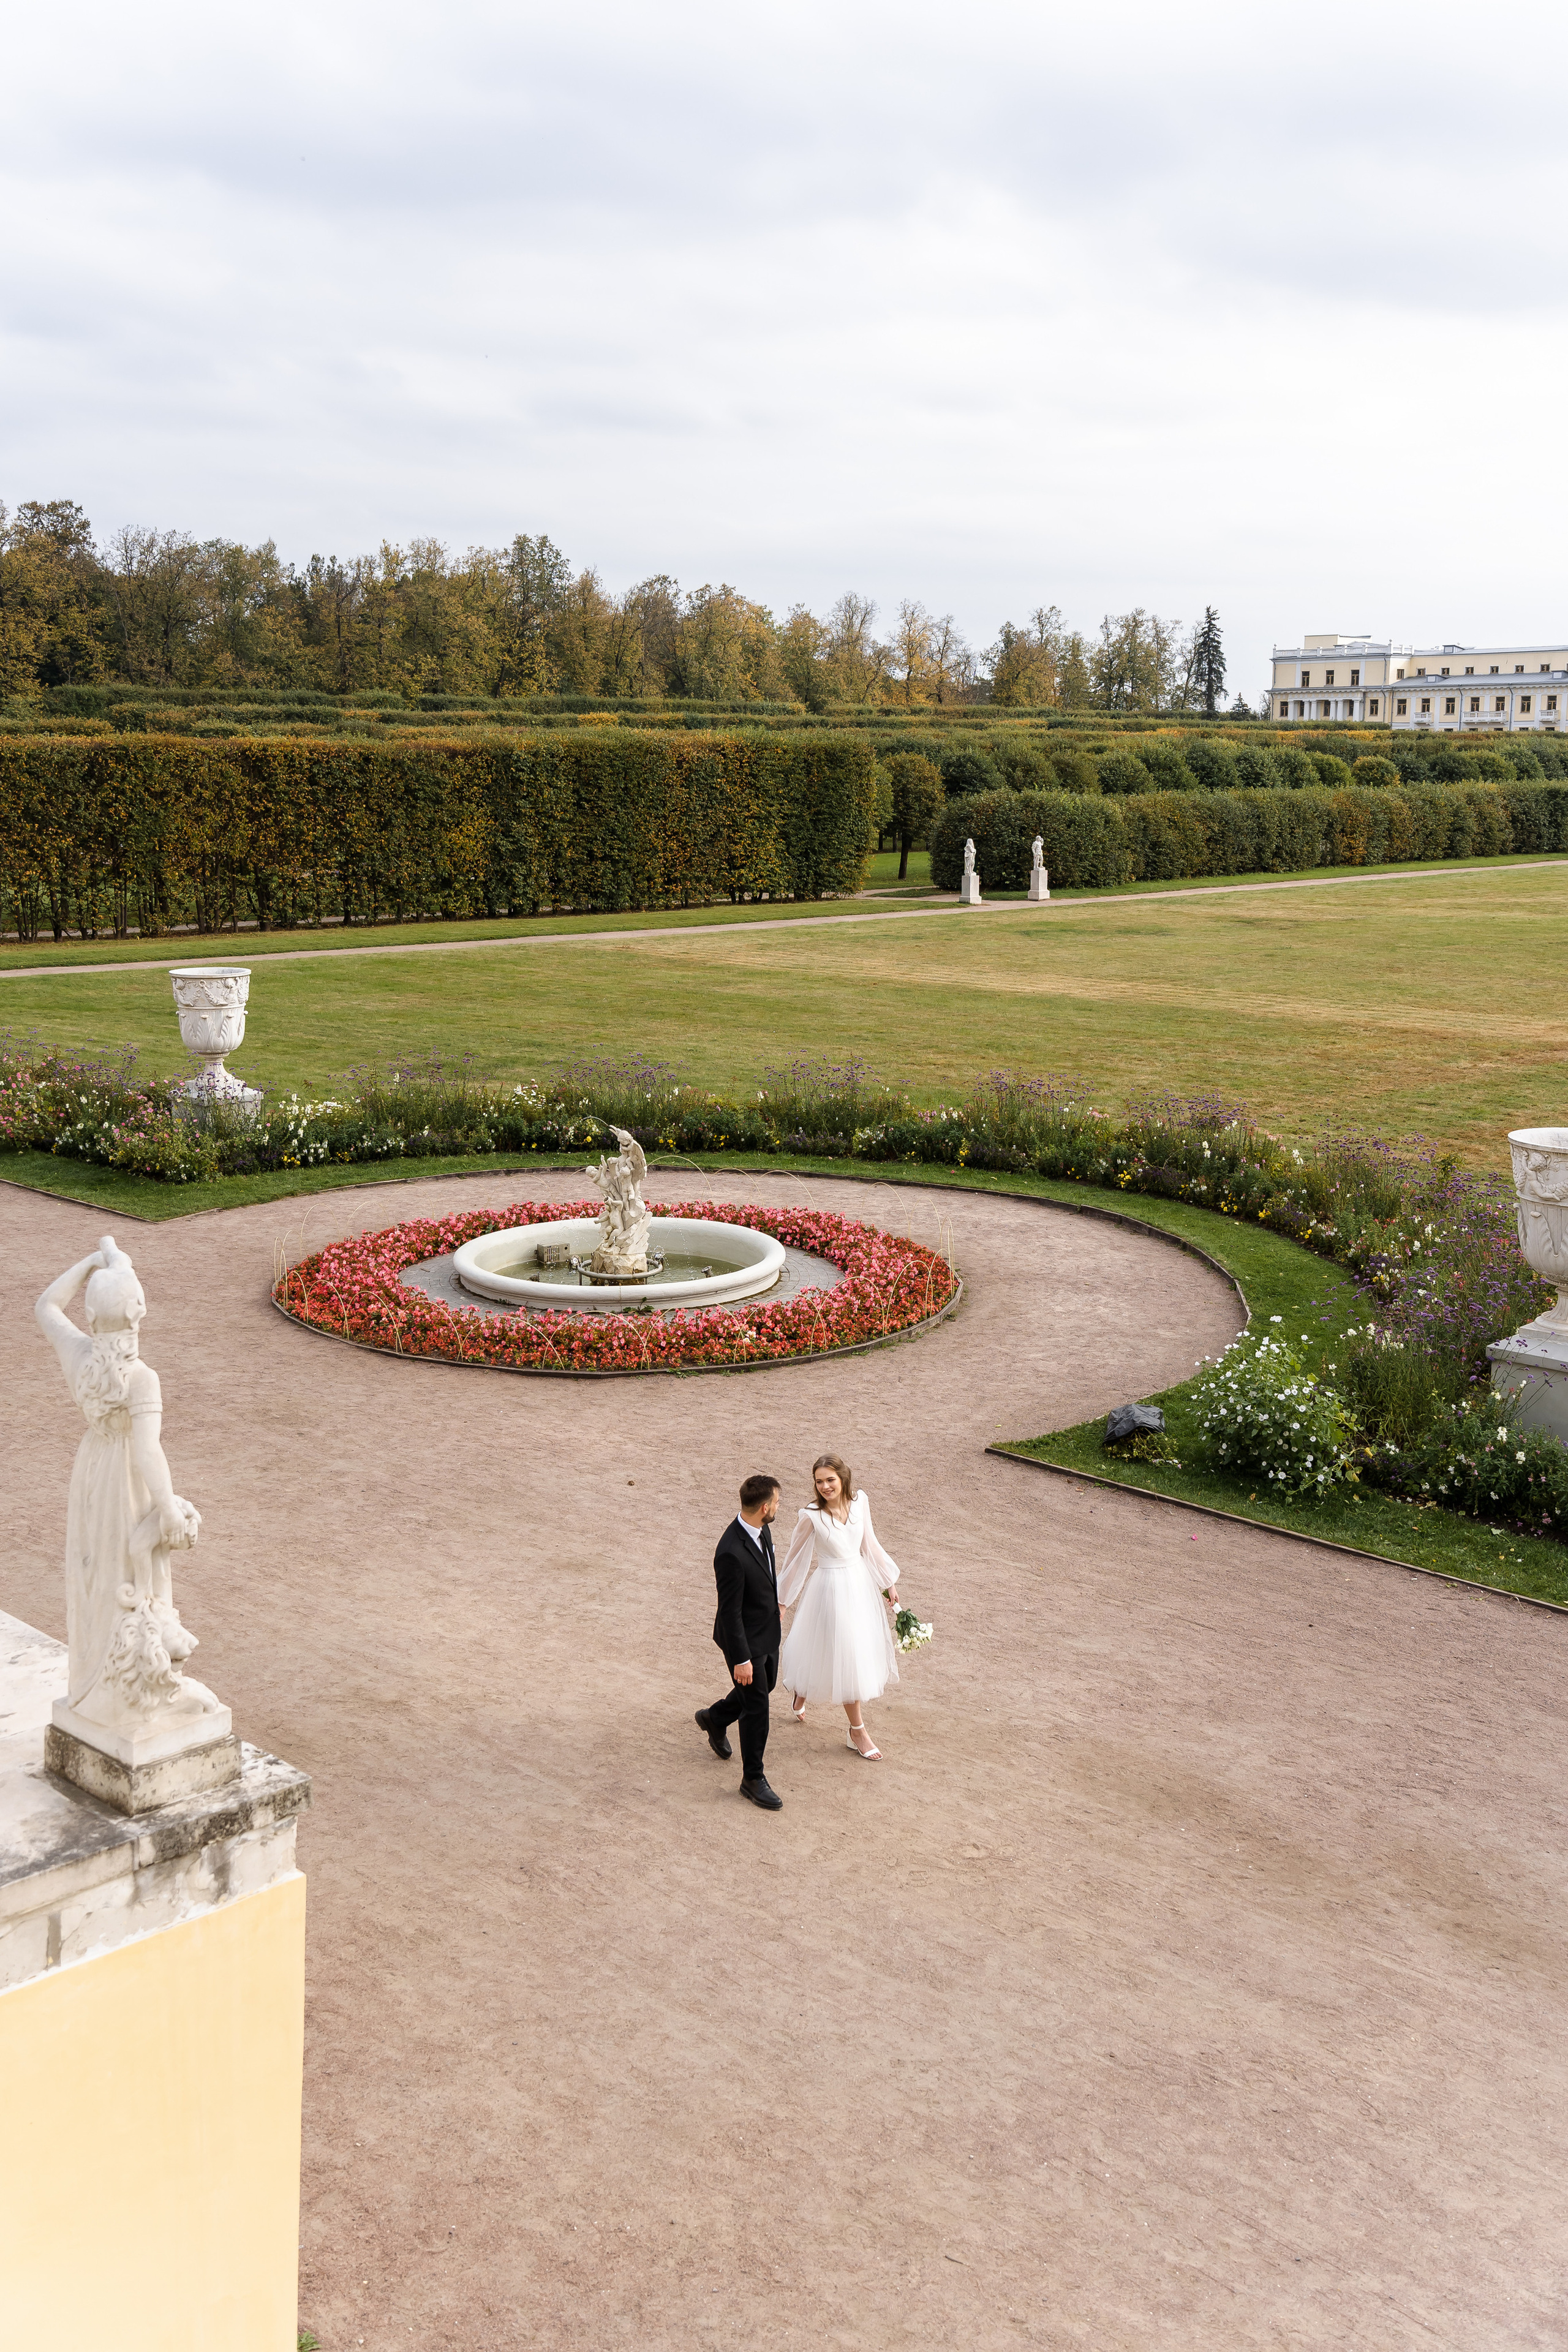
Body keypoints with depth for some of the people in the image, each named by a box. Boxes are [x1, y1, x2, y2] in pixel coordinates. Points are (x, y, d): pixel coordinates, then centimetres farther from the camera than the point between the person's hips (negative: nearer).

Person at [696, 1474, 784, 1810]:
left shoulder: (761, 1530, -7)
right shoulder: (732, 1553, -35)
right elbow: (730, 1611, -27)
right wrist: (741, 1659, -21)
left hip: (768, 1630, 9)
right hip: (745, 1639, -9)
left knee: (766, 1685, 27)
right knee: (756, 1708, 5)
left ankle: (714, 1718, 52)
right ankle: (753, 1779, 22)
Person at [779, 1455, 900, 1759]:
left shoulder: (860, 1502, -6)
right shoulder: (811, 1516, -19)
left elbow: (869, 1544, 7)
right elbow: (795, 1558, -8)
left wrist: (889, 1582, 12)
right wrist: (781, 1600, 0)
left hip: (861, 1583, 6)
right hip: (832, 1588, -6)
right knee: (845, 1657, 3)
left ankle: (803, 1692, 45)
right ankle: (857, 1731, 19)